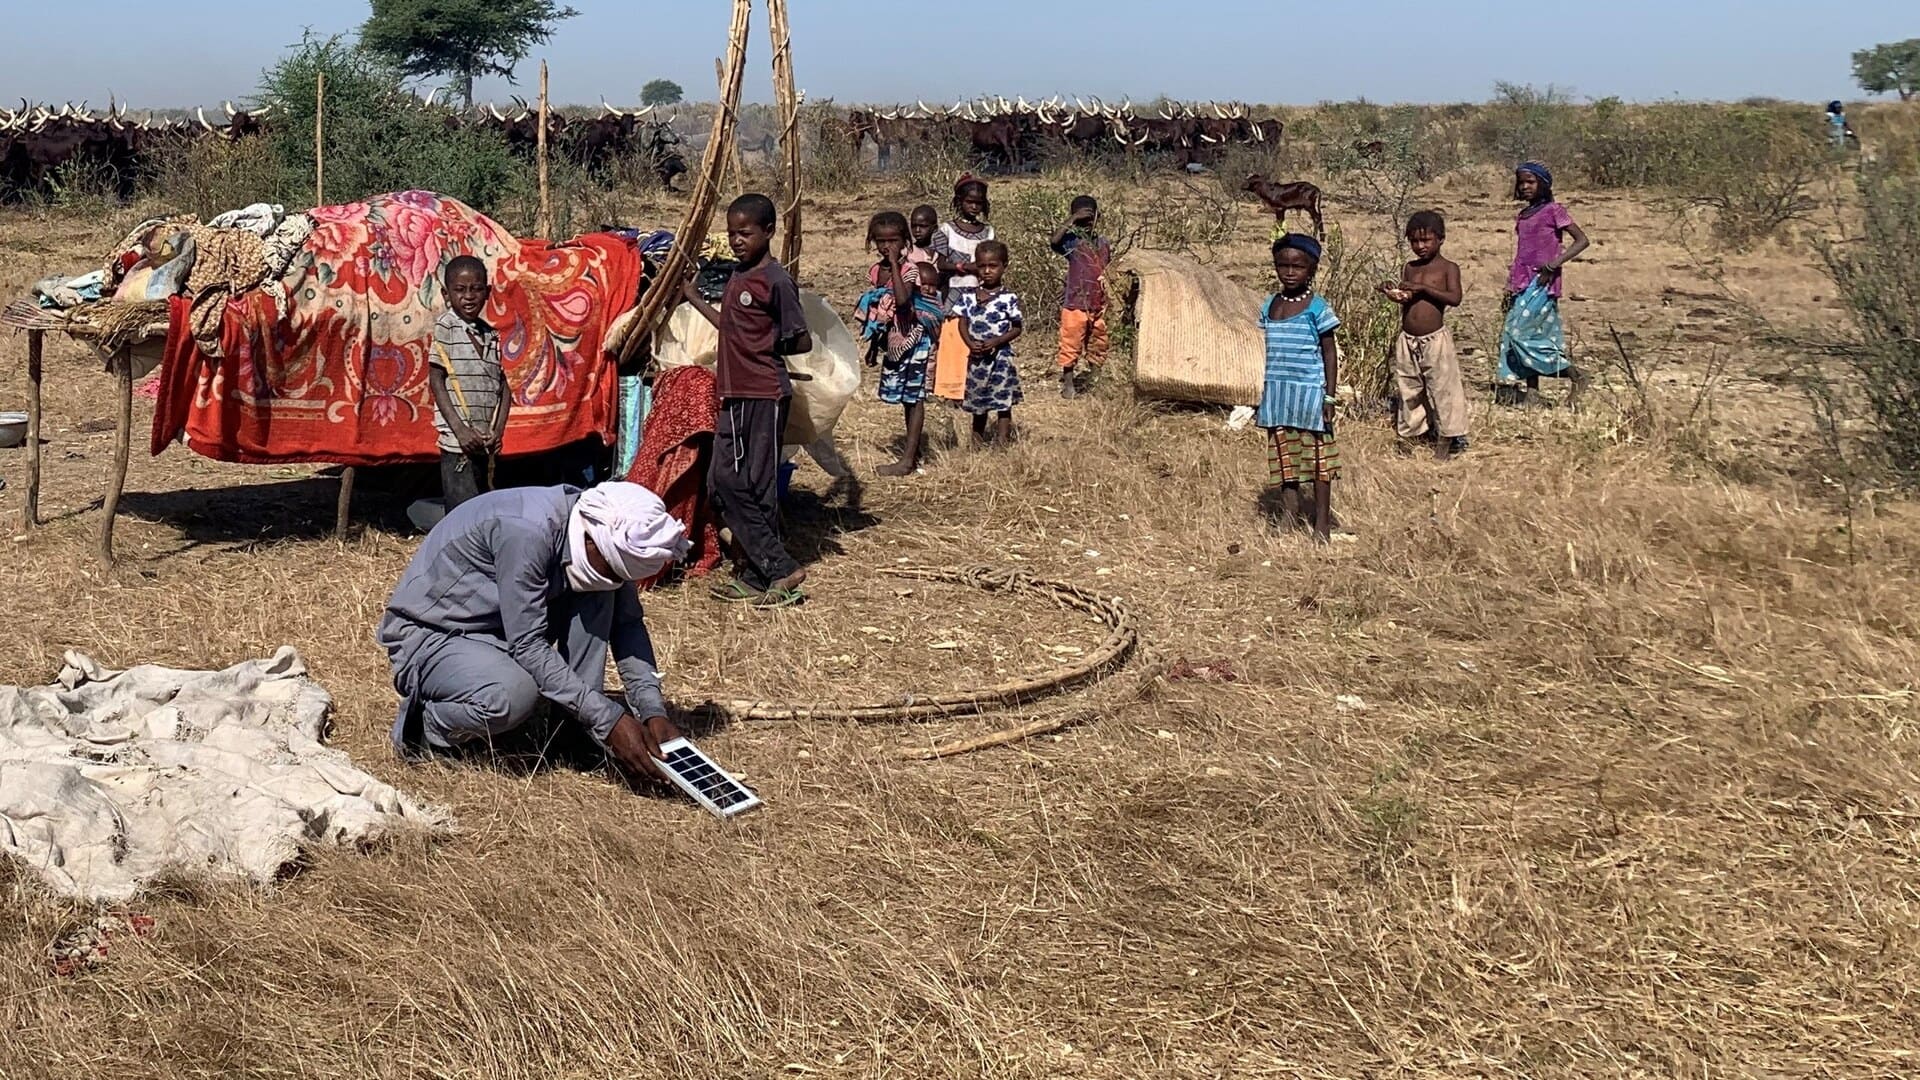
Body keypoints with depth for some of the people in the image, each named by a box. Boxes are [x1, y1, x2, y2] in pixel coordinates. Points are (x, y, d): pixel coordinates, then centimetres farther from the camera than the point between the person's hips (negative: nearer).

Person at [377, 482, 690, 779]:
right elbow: (528, 645, -30)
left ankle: (577, 731, -6)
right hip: (427, 634, -7)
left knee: (596, 599, -11)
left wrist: (653, 711, -13)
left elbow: (627, 623, -1)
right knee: (515, 696, -35)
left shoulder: (601, 539, -9)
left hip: (497, 627, 7)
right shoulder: (527, 530, -32)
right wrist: (608, 720, -30)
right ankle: (421, 726, -6)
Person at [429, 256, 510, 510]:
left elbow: (503, 386, 12)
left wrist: (498, 431, -2)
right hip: (458, 441, -6)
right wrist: (459, 429, -14)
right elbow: (436, 380, -6)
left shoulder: (490, 334, 13)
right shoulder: (445, 326, -3)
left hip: (486, 443, 6)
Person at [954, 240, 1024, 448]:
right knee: (978, 402, 16)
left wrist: (997, 341, -18)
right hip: (976, 358, 4)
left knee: (1003, 404, -2)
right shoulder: (970, 297, 3)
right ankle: (977, 441, 29)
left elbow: (1017, 328, -5)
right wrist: (970, 343, -11)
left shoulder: (1009, 298, -7)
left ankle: (1001, 442, 3)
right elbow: (962, 323, 7)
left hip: (1001, 357, -4)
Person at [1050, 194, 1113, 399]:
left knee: (1098, 347, 13)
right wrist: (1071, 220, -29)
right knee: (1071, 345, 1)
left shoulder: (1103, 243, 8)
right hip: (1075, 304, -5)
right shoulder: (1071, 241, -7)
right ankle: (1068, 383, 13)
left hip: (1098, 306, 5)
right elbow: (1055, 241, -29)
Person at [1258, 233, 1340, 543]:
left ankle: (1322, 523, 11)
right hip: (1278, 394, 5)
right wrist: (1264, 396, 14)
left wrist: (1330, 396, -11)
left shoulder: (1317, 308, -8)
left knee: (1318, 456, 3)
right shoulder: (1269, 306, 7)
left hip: (1309, 393, -5)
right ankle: (1289, 516, 20)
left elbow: (1330, 353, -6)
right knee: (1283, 456, 10)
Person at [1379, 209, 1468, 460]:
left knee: (1442, 389, 0)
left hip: (1435, 339, -5)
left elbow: (1455, 298, -19)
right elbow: (1405, 298, 13)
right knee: (1408, 391, 11)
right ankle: (1412, 434, 24)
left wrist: (1423, 287, -23)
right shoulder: (1410, 268, 10)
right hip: (1407, 340, 5)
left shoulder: (1448, 268, -5)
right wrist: (1393, 293, -9)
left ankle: (1446, 440, 9)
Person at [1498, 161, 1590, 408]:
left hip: (1543, 283, -8)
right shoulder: (1523, 216, 16)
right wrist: (1510, 288, 15)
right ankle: (1530, 395, 6)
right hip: (1523, 283, 8)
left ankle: (1575, 375, -6)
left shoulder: (1553, 211, -5)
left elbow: (1582, 240, -10)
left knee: (1518, 332, -16)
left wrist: (1555, 264, -19)